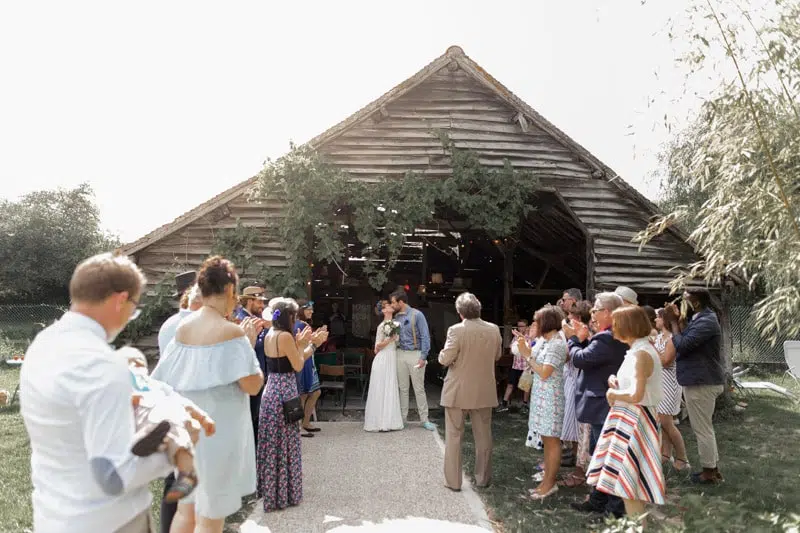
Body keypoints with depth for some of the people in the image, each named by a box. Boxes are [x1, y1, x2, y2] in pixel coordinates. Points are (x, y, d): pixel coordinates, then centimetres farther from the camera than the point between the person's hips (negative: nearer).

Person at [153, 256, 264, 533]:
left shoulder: (182, 327, 2)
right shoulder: (231, 331, -18)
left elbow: (162, 379, 10)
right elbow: (253, 385, -18)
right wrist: (250, 342, -5)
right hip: (219, 431, -7)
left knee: (186, 509, 20)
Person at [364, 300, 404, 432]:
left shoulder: (396, 324, 11)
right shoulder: (382, 326, -9)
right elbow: (378, 346, -10)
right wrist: (390, 339, -20)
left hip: (393, 358, 7)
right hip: (383, 358, -7)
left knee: (391, 389, 9)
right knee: (381, 390, -3)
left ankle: (389, 420, 15)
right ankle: (380, 422, 3)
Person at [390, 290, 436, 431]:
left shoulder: (416, 315, -9)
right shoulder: (396, 317, 6)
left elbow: (425, 336, -9)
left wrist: (423, 357, -13)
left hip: (415, 354, -5)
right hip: (400, 354, 5)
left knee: (419, 388, 1)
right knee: (403, 388, 10)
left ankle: (424, 419, 10)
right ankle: (403, 418, 19)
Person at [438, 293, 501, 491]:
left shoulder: (456, 330, -18)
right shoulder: (494, 330, -5)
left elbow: (445, 359, -16)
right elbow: (497, 356, 9)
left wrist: (443, 354, 5)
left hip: (458, 391, -3)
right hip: (484, 391, 4)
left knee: (453, 436, 8)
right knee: (483, 436, 15)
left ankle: (453, 481, 13)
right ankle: (483, 478, 25)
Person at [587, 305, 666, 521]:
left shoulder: (641, 354, -20)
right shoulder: (638, 350, 12)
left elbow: (636, 395, -28)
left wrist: (613, 393, -12)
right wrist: (616, 383, 5)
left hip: (634, 420, -10)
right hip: (627, 418, 10)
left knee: (628, 482, -2)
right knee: (627, 482, 18)